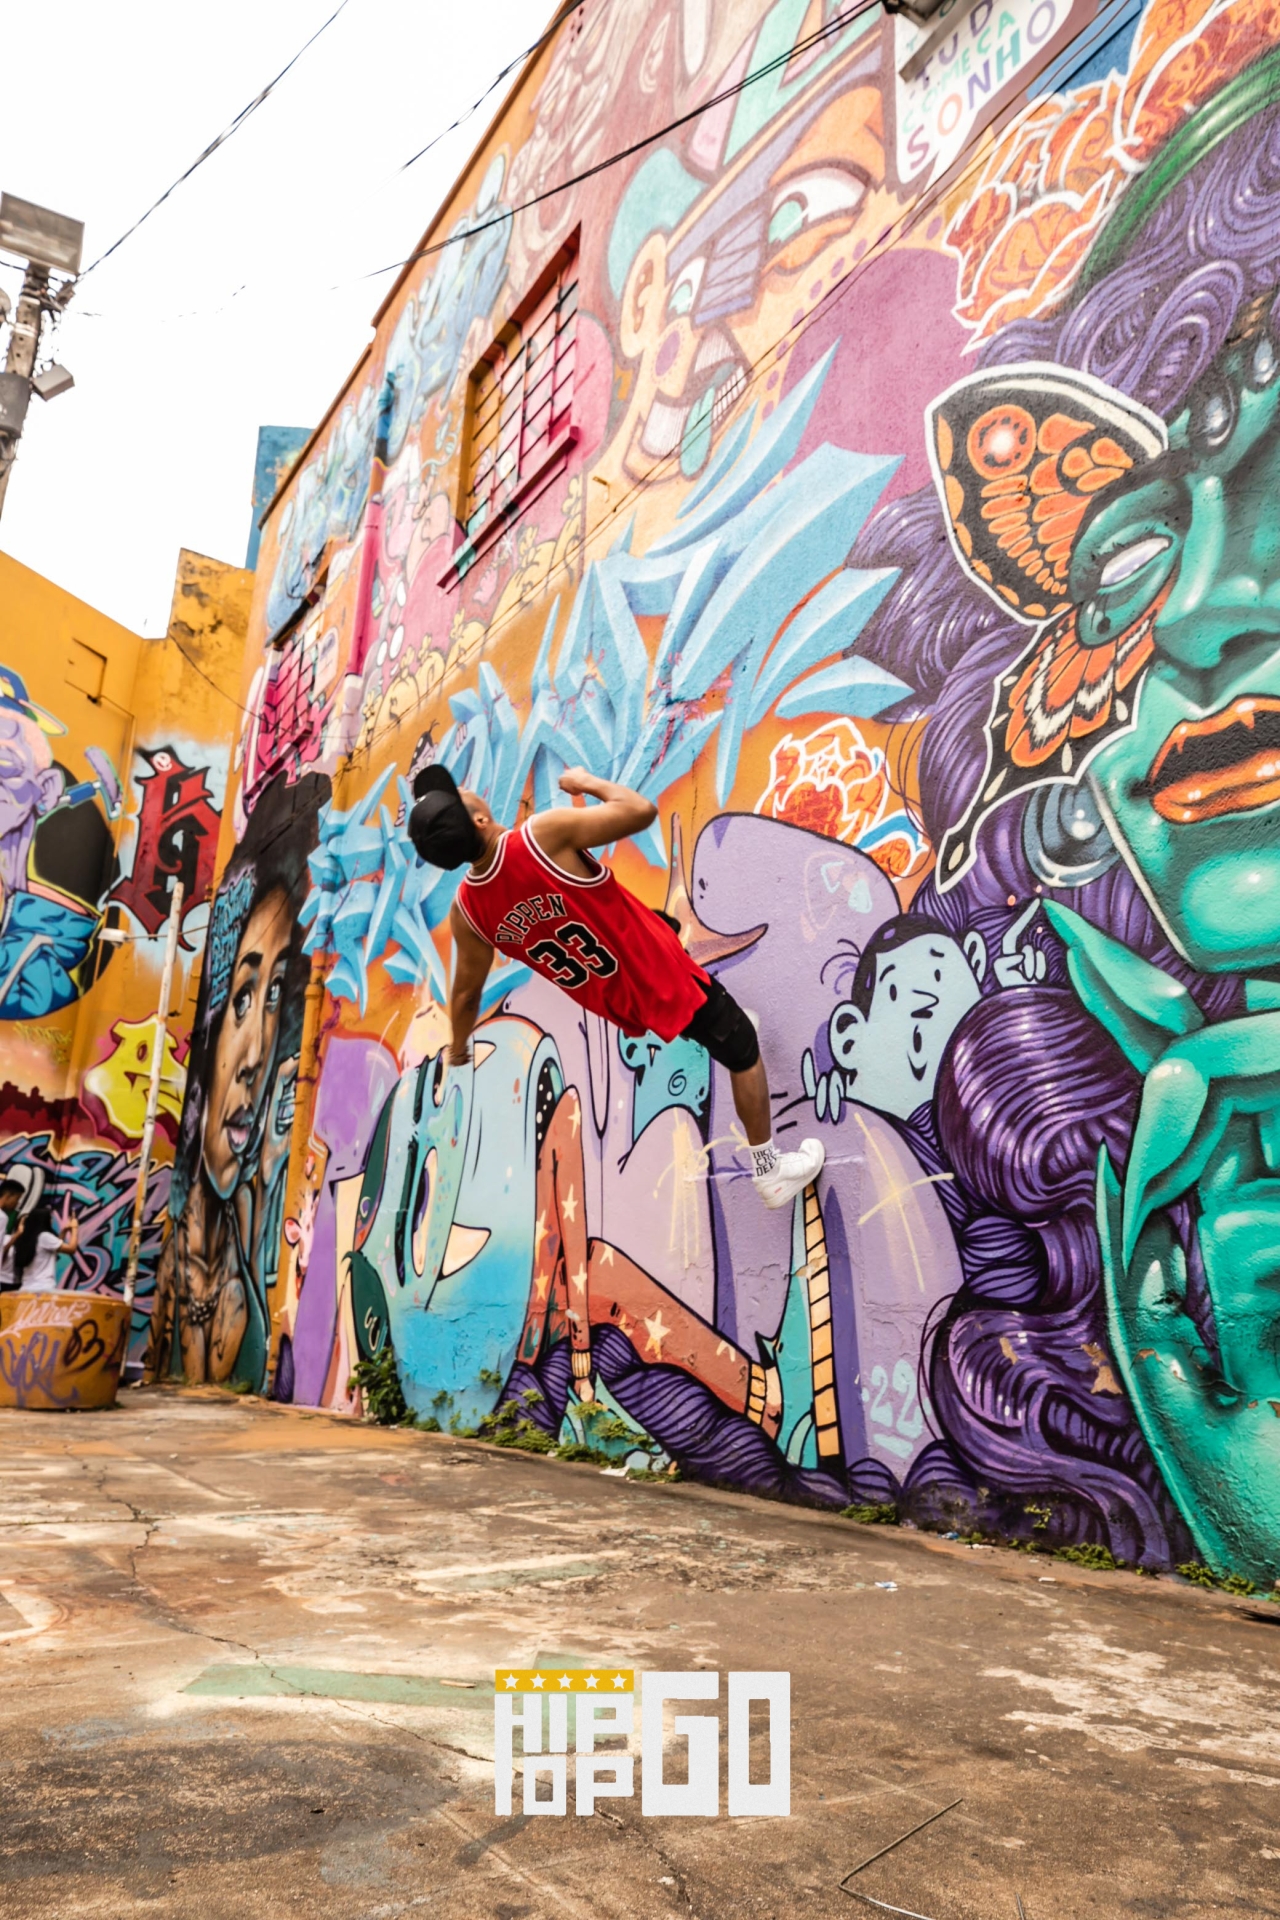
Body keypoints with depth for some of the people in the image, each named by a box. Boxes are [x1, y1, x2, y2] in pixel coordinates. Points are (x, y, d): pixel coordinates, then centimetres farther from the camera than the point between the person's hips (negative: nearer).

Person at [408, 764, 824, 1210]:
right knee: (742, 1048, 17)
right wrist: (588, 781, -7)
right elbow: (641, 810, -26)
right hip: (659, 976, -6)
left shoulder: (467, 912, -15)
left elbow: (466, 990, 1)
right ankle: (769, 1171, 29)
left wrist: (458, 1047, 20)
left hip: (614, 1004, 6)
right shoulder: (545, 834, -32)